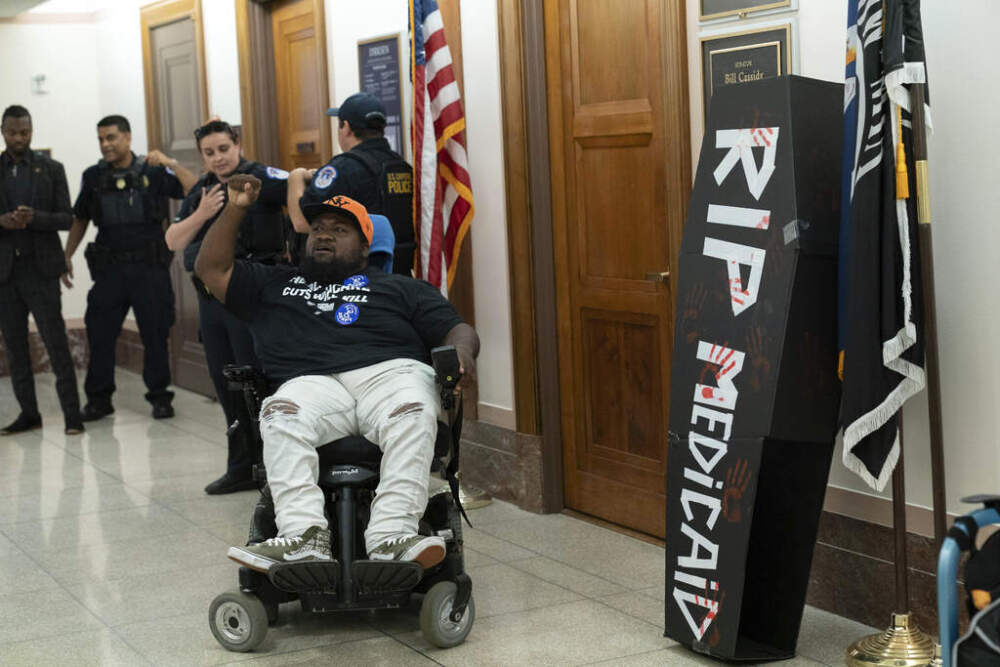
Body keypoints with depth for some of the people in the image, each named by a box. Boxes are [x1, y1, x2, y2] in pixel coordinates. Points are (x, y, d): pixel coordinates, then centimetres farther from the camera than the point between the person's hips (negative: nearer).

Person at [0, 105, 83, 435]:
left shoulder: (51, 169, 5)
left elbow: (67, 218, 1)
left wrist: (35, 217, -16)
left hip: (40, 268, -2)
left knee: (56, 342, -6)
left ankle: (72, 414, -4)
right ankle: (28, 413, 14)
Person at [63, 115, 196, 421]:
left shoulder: (153, 172, 0)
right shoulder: (93, 176, 8)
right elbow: (80, 220, 18)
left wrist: (171, 163, -19)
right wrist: (66, 256, 12)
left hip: (149, 266, -2)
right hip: (109, 267, 2)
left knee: (155, 333, 3)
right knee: (99, 333, 2)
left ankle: (159, 396, 14)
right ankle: (99, 398, 14)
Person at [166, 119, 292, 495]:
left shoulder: (260, 178, -5)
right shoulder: (200, 192, 15)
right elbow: (174, 241, 8)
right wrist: (201, 214, -5)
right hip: (212, 297, 7)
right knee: (225, 383, 12)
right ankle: (242, 467, 23)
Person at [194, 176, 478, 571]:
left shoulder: (398, 288, 29)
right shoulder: (275, 285, 35)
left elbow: (456, 329, 19)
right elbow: (212, 269, 31)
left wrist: (461, 353, -5)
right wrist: (236, 209, 21)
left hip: (391, 372, -1)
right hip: (312, 384, 1)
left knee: (413, 414, -36)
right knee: (280, 416, -34)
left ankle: (391, 538, -47)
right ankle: (305, 538, -48)